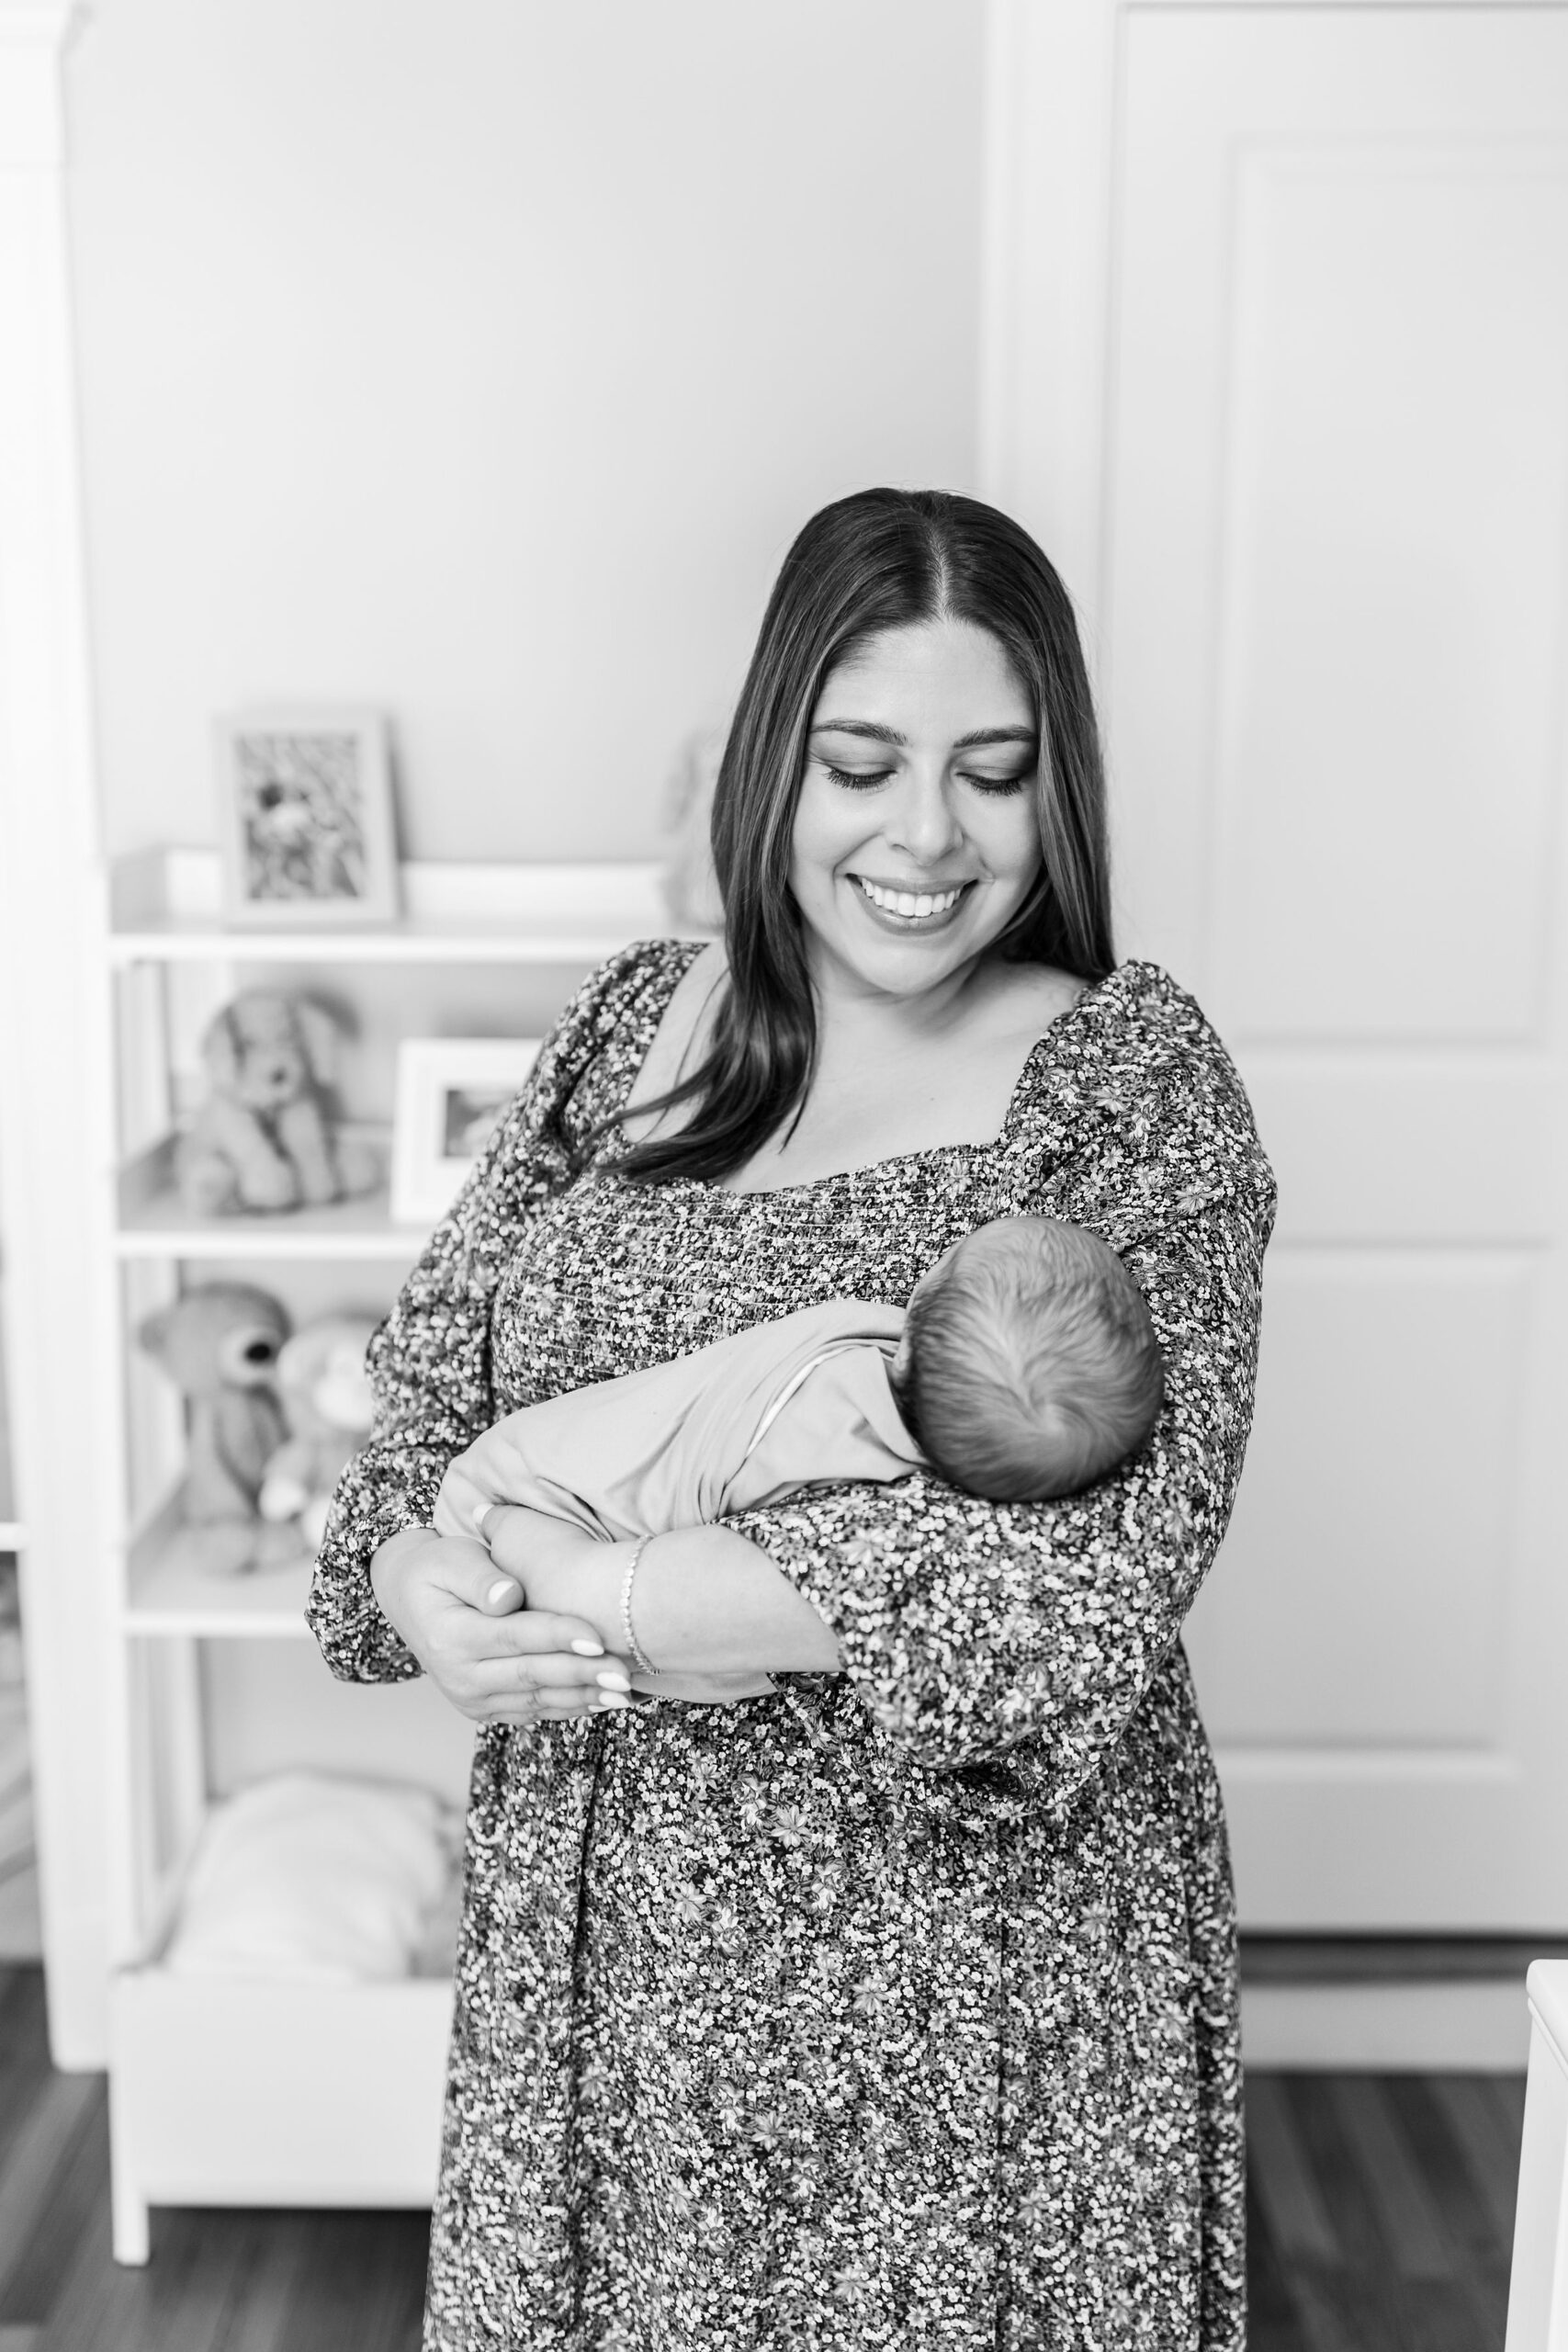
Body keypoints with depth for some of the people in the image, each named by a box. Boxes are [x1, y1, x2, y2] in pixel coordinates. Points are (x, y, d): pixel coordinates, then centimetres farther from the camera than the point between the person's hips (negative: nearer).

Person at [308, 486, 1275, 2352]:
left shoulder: (1135, 1077, -11)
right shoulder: (633, 1021, 1)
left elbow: (1092, 1562, -21)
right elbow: (426, 1375, 5)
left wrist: (602, 1598, -21)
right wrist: (423, 1585, -17)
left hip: (969, 1936, -3)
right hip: (603, 1925, 4)